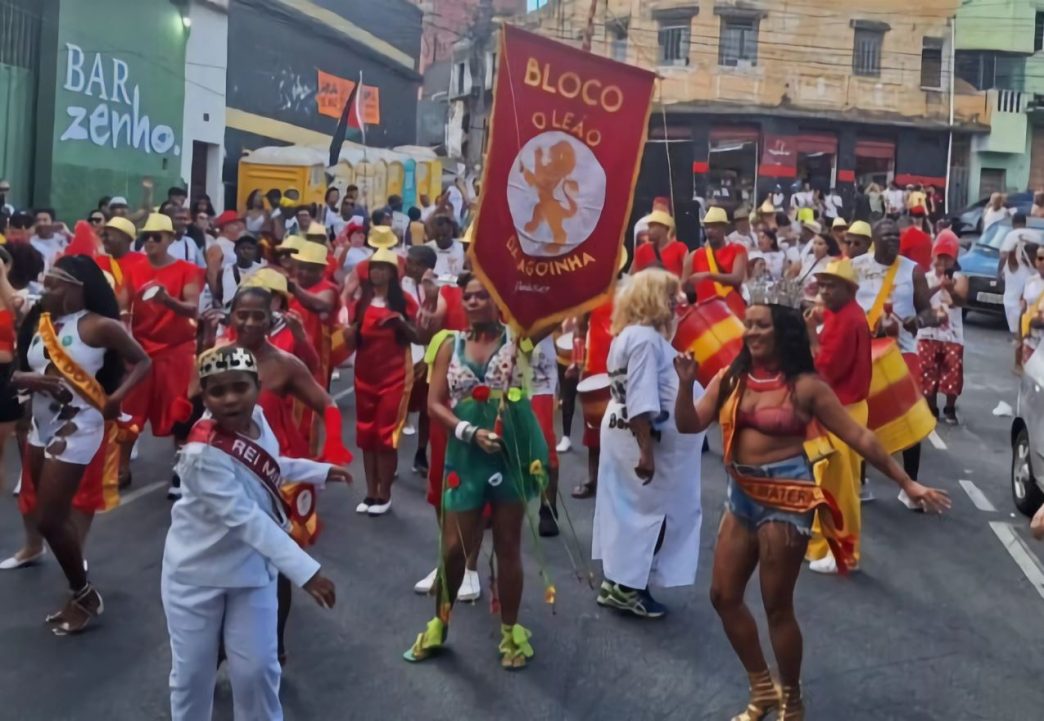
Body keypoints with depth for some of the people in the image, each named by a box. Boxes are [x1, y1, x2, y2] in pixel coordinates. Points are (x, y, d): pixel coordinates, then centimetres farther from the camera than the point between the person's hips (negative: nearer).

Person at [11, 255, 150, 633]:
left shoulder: (100, 326, -14)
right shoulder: (37, 321, 3)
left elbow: (143, 362, -6)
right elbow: (16, 371, 5)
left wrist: (116, 397, -18)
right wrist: (29, 380, -17)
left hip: (77, 430, -7)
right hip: (40, 427, 7)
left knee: (50, 519, -5)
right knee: (42, 513, 15)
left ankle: (84, 595, 16)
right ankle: (78, 584, 34)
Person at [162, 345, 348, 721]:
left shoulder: (256, 418, -11)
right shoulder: (204, 454, -32)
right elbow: (246, 518, -36)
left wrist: (319, 471, 19)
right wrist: (305, 569, -40)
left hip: (251, 568, 5)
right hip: (197, 571, -5)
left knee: (257, 667, 8)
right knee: (193, 670, 10)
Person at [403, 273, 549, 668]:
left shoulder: (516, 339, 0)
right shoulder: (451, 347, 5)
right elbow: (435, 404, 1)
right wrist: (470, 431, -12)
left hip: (512, 451, -1)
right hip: (466, 454, 2)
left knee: (508, 544, 8)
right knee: (455, 545, 7)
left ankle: (510, 631, 22)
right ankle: (438, 625, 28)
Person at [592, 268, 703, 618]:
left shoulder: (631, 334, 12)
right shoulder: (646, 338, -21)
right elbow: (641, 401, -26)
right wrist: (646, 451, -27)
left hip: (625, 432, 10)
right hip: (643, 436, -10)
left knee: (629, 507, 15)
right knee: (655, 510, 0)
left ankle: (618, 582, 24)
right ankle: (626, 585, 8)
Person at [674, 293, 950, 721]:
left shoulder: (804, 386, -9)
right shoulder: (730, 378, 2)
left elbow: (859, 437, -5)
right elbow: (689, 425, -1)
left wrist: (907, 483, -6)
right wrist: (685, 383, -18)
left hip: (786, 498, -5)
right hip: (742, 496, 6)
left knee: (777, 606, 3)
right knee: (723, 596, 10)